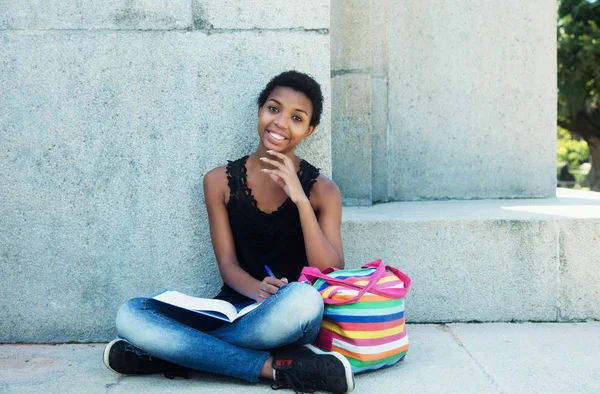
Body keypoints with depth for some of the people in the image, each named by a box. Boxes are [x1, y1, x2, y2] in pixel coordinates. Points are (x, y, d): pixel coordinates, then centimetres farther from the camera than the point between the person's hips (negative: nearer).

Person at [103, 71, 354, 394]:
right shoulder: (220, 181, 4)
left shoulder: (322, 190, -1)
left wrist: (299, 198, -19)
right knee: (131, 315, -22)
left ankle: (174, 352, -20)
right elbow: (228, 264, 0)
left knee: (303, 299, -39)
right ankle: (275, 366, -25)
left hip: (290, 316, -2)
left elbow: (333, 274, -9)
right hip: (233, 310, 2)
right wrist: (257, 290, -23)